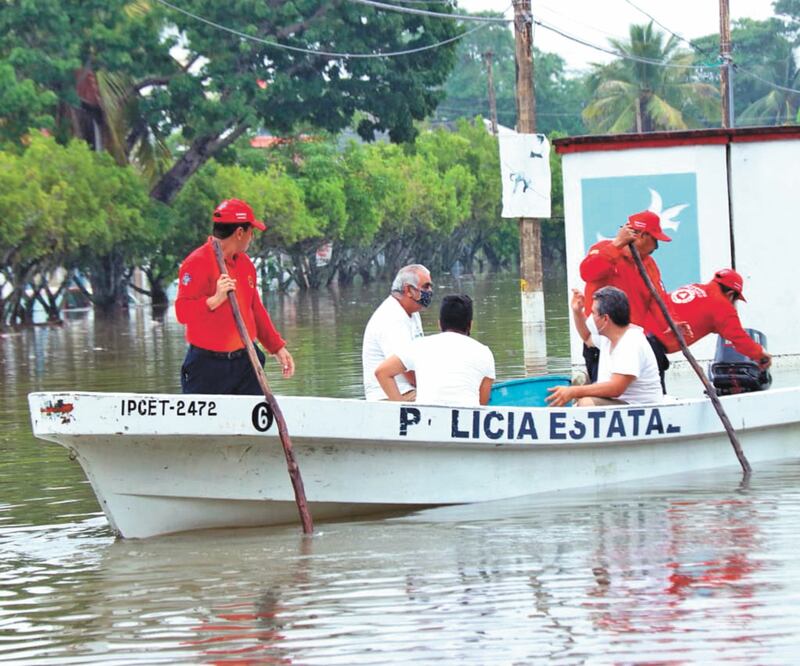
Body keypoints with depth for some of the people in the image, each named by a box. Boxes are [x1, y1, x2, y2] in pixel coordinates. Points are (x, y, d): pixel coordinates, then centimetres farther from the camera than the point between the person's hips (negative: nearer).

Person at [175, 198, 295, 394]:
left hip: (245, 362, 7)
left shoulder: (245, 263, 13)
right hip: (208, 366, -7)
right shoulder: (197, 263, -12)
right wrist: (215, 300, -34)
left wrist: (277, 348, 19)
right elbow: (182, 312, -20)